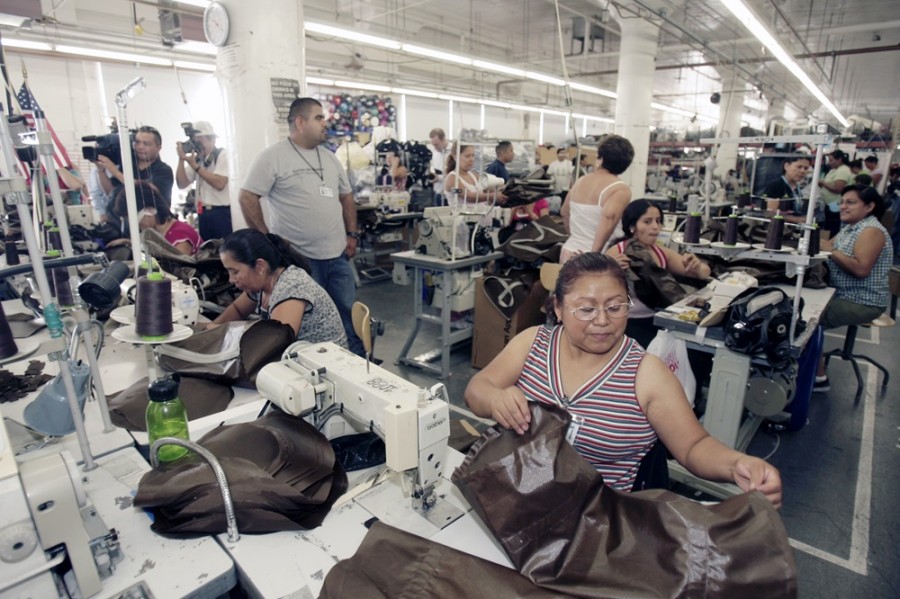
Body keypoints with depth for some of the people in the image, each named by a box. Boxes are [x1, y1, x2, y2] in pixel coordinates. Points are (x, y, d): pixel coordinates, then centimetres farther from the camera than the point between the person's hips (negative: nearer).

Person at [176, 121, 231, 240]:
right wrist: (181, 159, -2)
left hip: (222, 213, -6)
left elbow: (219, 183, -19)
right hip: (204, 213, 6)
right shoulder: (196, 158, 13)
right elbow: (182, 184, 8)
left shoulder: (222, 155, -5)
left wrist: (195, 165, -15)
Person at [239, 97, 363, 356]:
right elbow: (247, 198, -8)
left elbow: (346, 196, 20)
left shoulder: (330, 158, 13)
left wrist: (352, 234, 11)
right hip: (297, 258, -6)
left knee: (349, 314, 14)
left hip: (337, 255, 6)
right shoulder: (273, 156, -7)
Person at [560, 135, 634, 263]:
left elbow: (565, 213, 20)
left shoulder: (580, 182, 8)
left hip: (570, 252, 6)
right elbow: (608, 217, -27)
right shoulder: (621, 189, -10)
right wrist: (594, 253, -25)